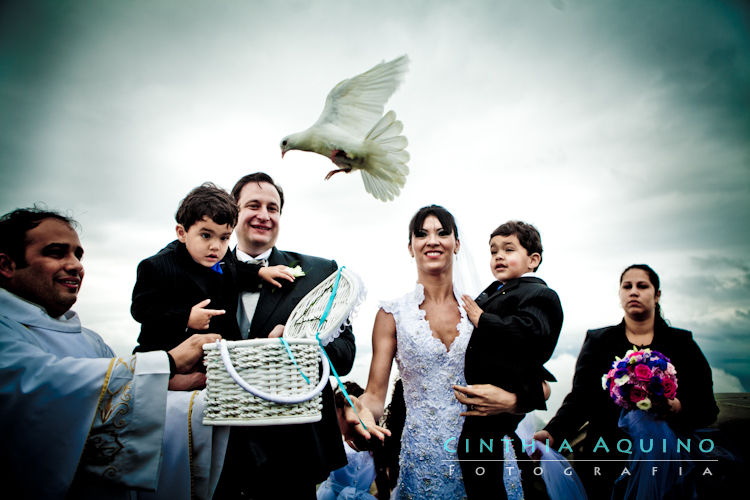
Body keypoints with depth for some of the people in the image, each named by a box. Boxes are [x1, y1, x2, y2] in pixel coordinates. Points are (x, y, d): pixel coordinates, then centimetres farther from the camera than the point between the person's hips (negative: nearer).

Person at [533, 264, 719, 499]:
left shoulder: (681, 343, 9)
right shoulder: (598, 341, 8)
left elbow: (707, 408, 5)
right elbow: (579, 399, -3)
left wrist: (678, 408, -17)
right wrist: (552, 433, -20)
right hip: (606, 459, 0)